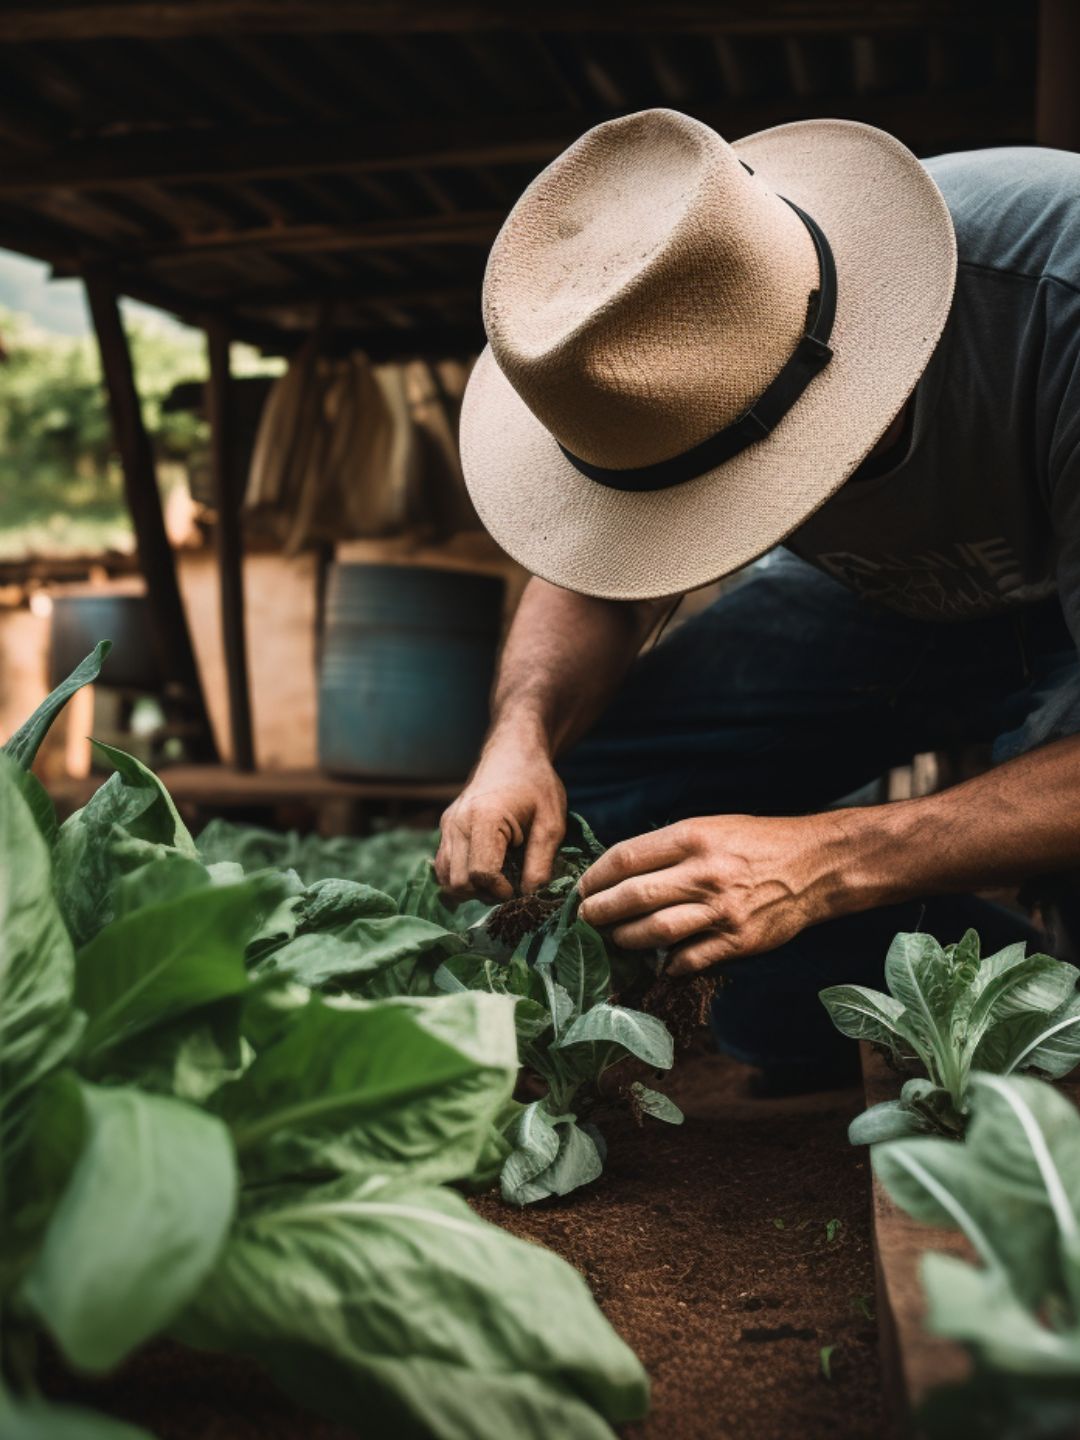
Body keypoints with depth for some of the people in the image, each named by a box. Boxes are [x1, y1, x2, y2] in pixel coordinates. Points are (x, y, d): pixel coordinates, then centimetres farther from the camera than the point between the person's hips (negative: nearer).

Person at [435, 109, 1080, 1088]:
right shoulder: (676, 334, -22)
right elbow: (595, 586, -8)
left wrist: (827, 860, -48)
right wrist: (524, 732, -29)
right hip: (883, 598, 5)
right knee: (578, 777, -12)